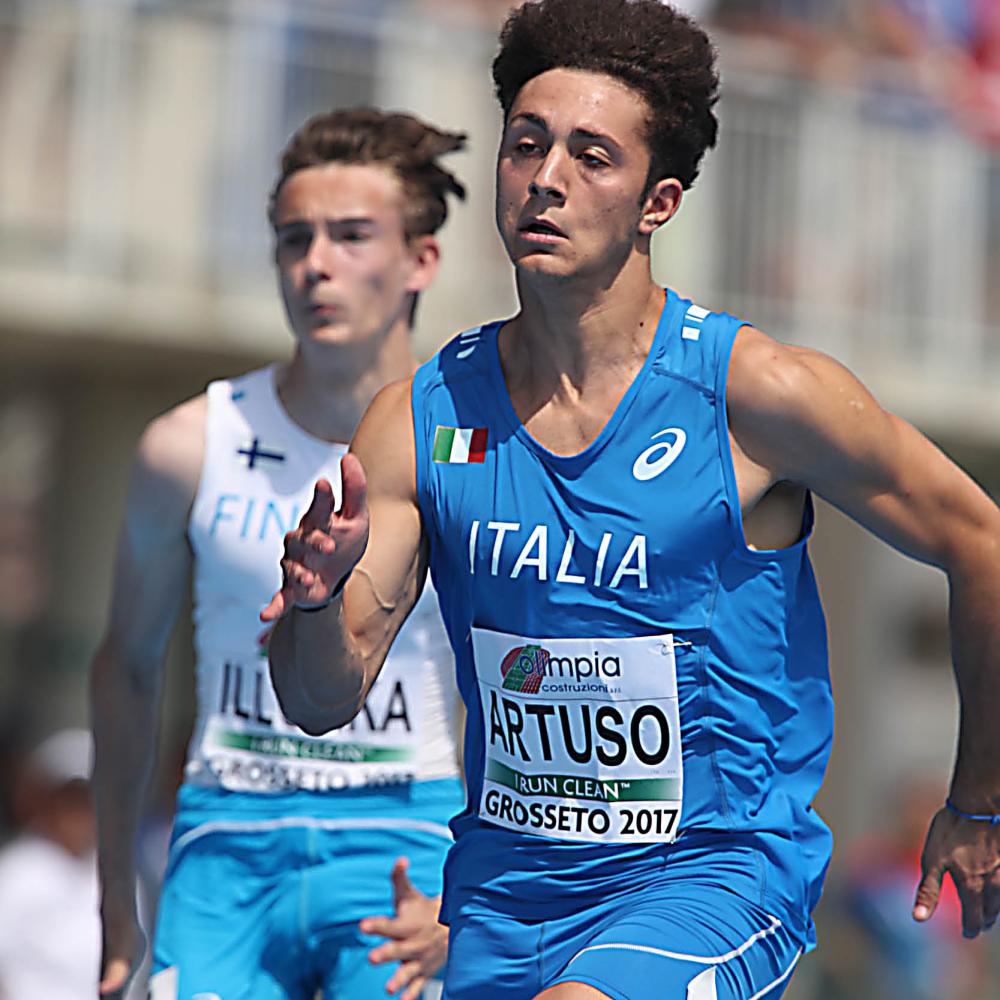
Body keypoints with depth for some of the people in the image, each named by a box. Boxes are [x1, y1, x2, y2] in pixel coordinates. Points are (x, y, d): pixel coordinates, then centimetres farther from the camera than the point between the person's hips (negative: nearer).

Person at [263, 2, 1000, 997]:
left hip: (717, 869, -5)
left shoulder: (757, 392, -12)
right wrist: (317, 598, -25)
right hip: (504, 890, 5)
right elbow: (320, 703, -2)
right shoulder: (422, 416, -2)